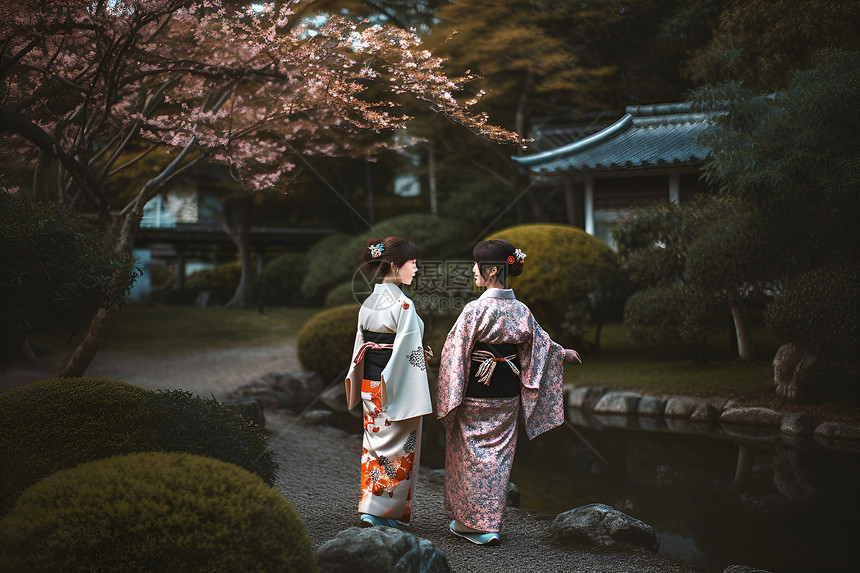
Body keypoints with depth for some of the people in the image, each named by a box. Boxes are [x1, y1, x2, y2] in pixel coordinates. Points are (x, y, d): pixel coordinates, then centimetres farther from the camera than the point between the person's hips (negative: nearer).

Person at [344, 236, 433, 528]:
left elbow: (360, 347, 12)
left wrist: (358, 389, 19)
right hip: (397, 388, -7)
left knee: (374, 445, 16)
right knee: (397, 449, 3)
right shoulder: (402, 305, -18)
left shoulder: (368, 302, 6)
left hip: (370, 385, 8)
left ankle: (369, 508, 22)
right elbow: (410, 353, -20)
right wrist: (415, 399, -16)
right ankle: (383, 512, 5)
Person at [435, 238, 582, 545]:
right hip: (507, 397, 6)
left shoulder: (476, 310, -17)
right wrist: (564, 353, 33)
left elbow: (455, 353, -16)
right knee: (498, 456, 12)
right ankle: (490, 524, 19)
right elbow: (540, 344, 13)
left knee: (470, 454, 7)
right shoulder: (521, 311, 0)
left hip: (475, 396, -5)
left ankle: (471, 523, 13)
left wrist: (447, 397, -10)